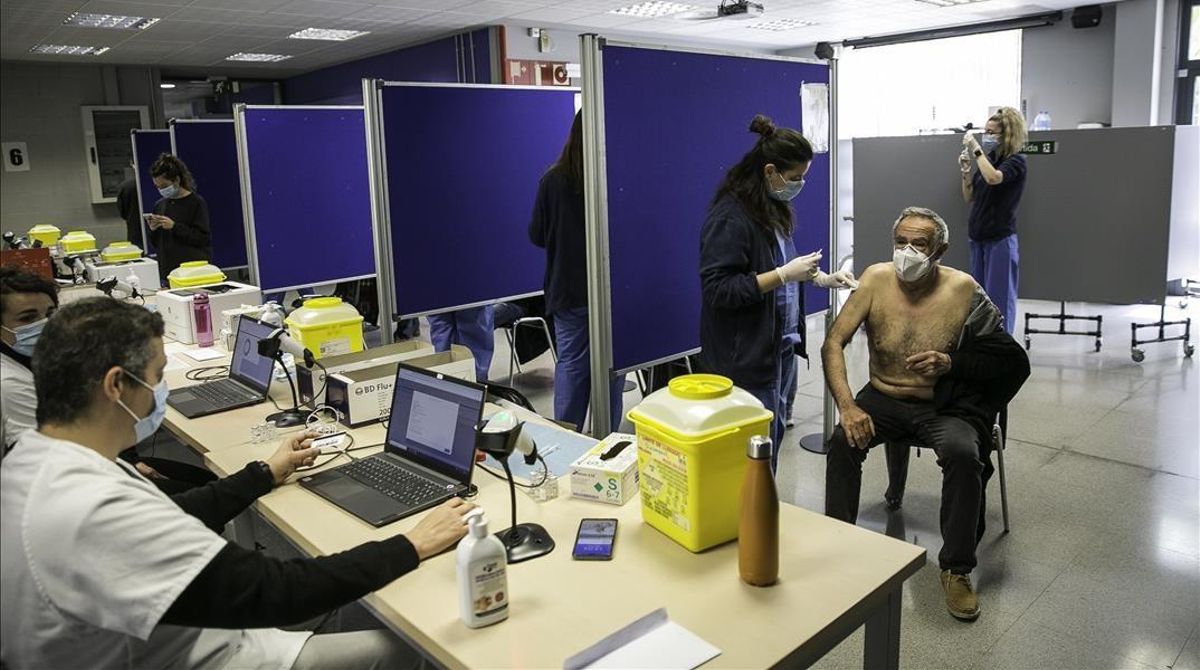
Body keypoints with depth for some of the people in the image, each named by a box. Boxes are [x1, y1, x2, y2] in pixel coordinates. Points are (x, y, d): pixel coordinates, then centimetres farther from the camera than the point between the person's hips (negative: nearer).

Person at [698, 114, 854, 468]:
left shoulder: (773, 208, 11)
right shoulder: (730, 217, -19)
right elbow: (717, 290, -24)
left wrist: (821, 277, 9)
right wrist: (783, 275, -24)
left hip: (781, 346, 9)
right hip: (747, 356, -9)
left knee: (773, 437, 16)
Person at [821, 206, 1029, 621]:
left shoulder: (962, 289, -12)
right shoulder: (876, 279, -8)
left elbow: (1009, 361, -6)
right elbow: (833, 343, -11)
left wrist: (950, 364, -23)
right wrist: (847, 405, -24)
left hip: (943, 406, -1)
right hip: (883, 399, 1)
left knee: (964, 454, -30)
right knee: (844, 439, -27)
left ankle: (956, 569, -10)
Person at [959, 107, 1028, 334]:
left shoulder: (1016, 161, -8)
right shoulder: (988, 159, 9)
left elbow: (993, 178, -30)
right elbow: (969, 198, 13)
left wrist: (976, 149, -21)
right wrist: (965, 171, -1)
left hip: (1001, 238, -7)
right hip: (978, 236, 7)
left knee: (999, 296, -2)